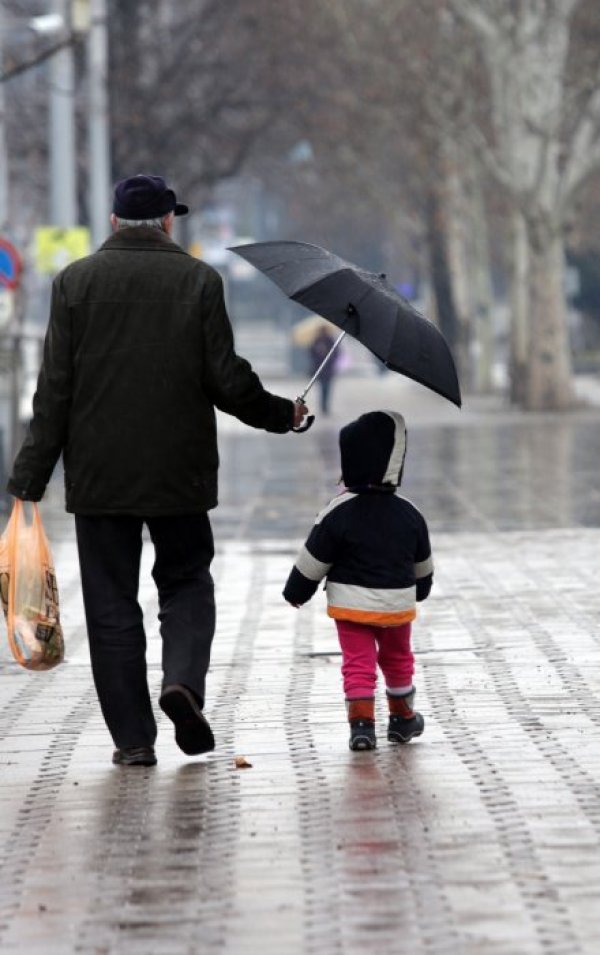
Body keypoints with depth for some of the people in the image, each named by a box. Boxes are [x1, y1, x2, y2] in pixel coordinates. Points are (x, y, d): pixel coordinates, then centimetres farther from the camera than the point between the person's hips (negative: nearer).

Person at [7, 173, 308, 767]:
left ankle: (132, 737, 4)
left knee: (111, 604, 6)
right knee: (186, 582, 16)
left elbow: (55, 390, -3)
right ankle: (183, 678, -10)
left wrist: (30, 479, -1)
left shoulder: (75, 281, 0)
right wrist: (282, 416, 13)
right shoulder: (199, 280, -1)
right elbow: (226, 380, -5)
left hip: (98, 474, 0)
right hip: (179, 473, 0)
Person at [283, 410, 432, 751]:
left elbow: (313, 560, -8)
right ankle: (403, 717, 32)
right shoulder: (409, 515, -2)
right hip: (397, 605, 3)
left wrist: (297, 591, 7)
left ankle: (362, 721, -13)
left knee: (358, 662, 0)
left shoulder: (340, 512, -12)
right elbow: (423, 564, 12)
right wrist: (421, 589, 32)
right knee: (397, 659, 21)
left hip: (352, 605, -3)